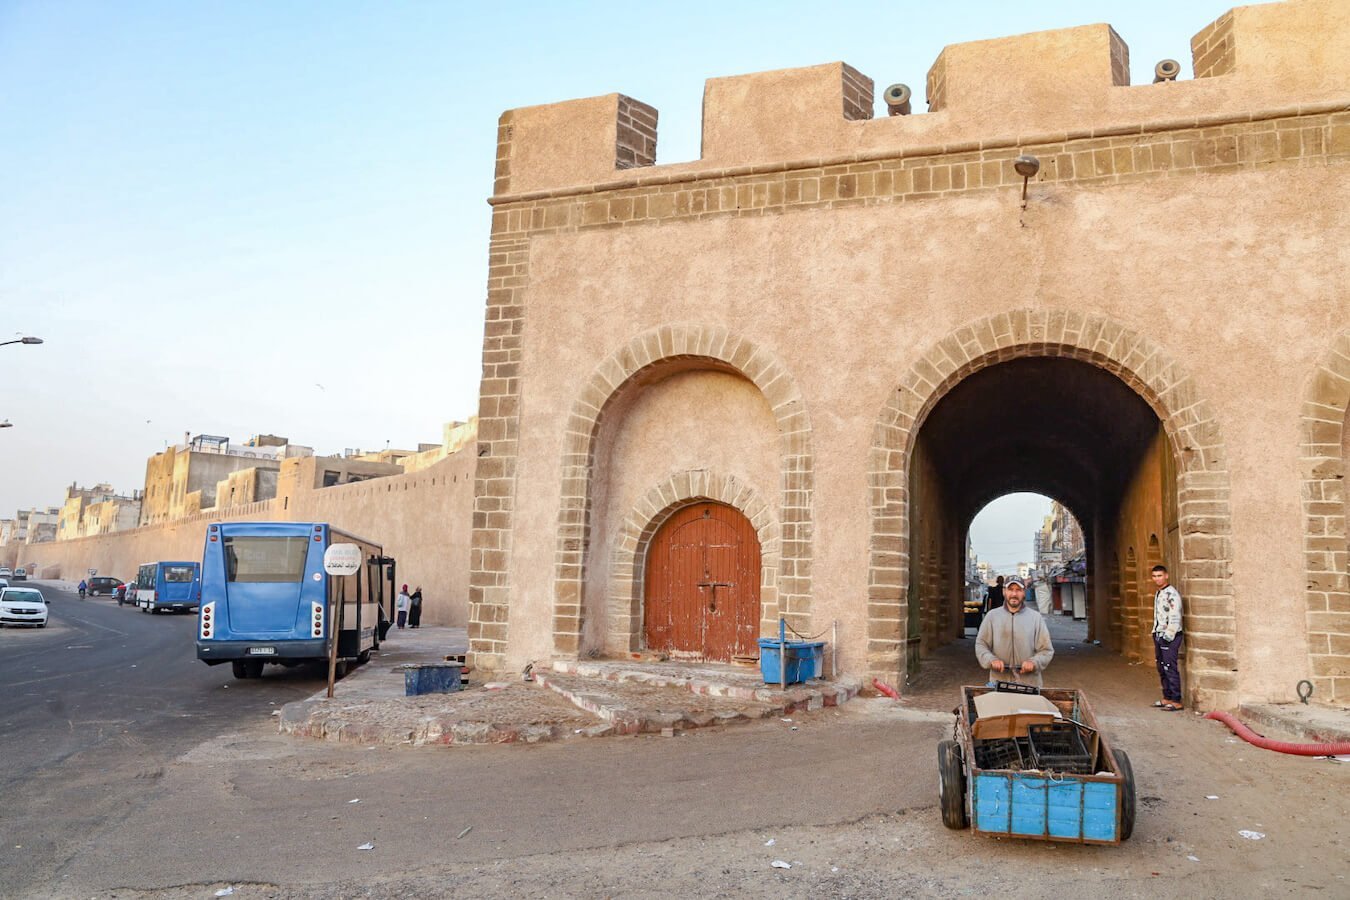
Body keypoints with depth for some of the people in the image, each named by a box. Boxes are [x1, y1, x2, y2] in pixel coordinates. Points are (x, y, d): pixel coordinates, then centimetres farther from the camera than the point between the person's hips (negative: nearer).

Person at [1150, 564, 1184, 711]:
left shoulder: (1172, 594, -13)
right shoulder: (1158, 594, 16)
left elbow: (1175, 618, -19)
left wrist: (1168, 637, -20)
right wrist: (1156, 635, 16)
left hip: (1169, 637, -9)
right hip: (1159, 635, 9)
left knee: (1170, 668, -8)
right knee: (1161, 668, 13)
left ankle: (1176, 701, -4)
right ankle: (1167, 697, 20)